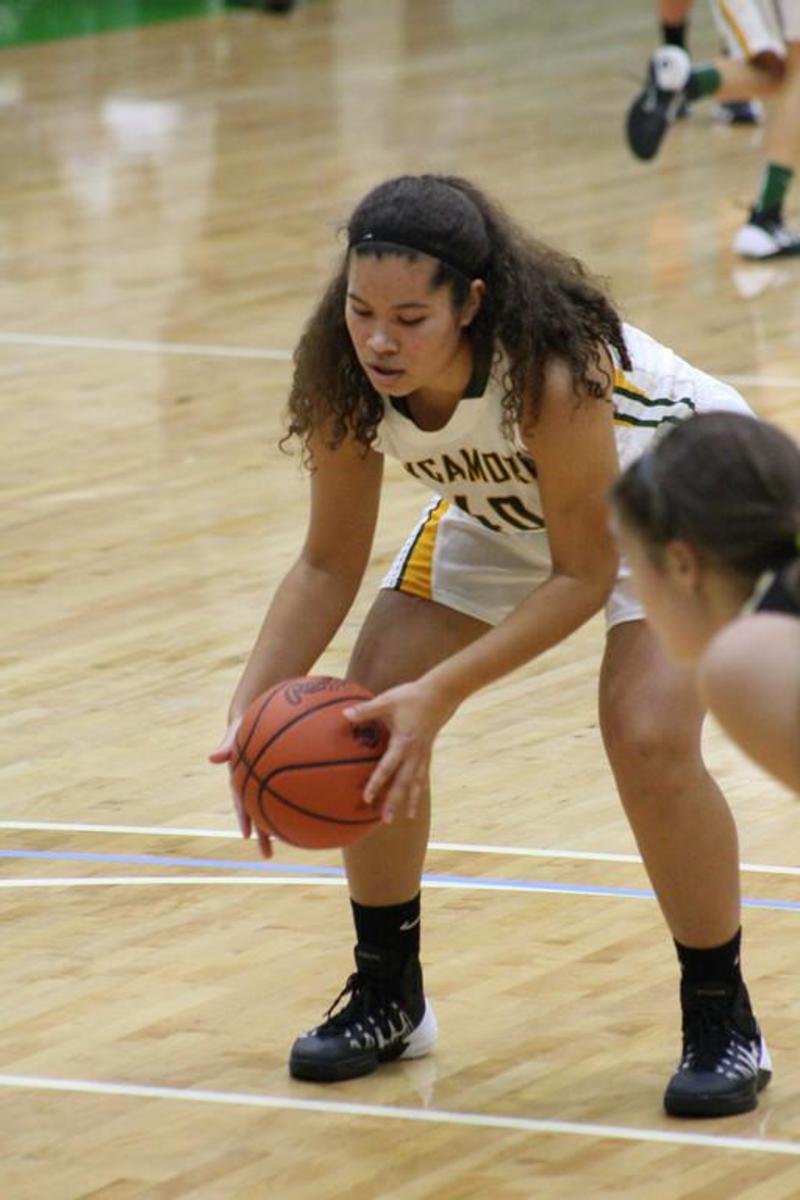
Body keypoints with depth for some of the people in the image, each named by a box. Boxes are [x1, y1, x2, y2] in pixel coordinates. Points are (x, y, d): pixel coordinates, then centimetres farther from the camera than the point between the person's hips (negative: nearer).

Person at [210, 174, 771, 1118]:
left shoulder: (551, 368, -42)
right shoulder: (347, 378, -26)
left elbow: (584, 574, -31)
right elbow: (329, 563, -13)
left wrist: (441, 693, -38)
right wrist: (251, 708, -27)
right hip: (506, 506, 6)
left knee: (649, 739, -24)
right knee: (368, 720, -4)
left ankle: (723, 1022, -4)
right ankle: (387, 998, 17)